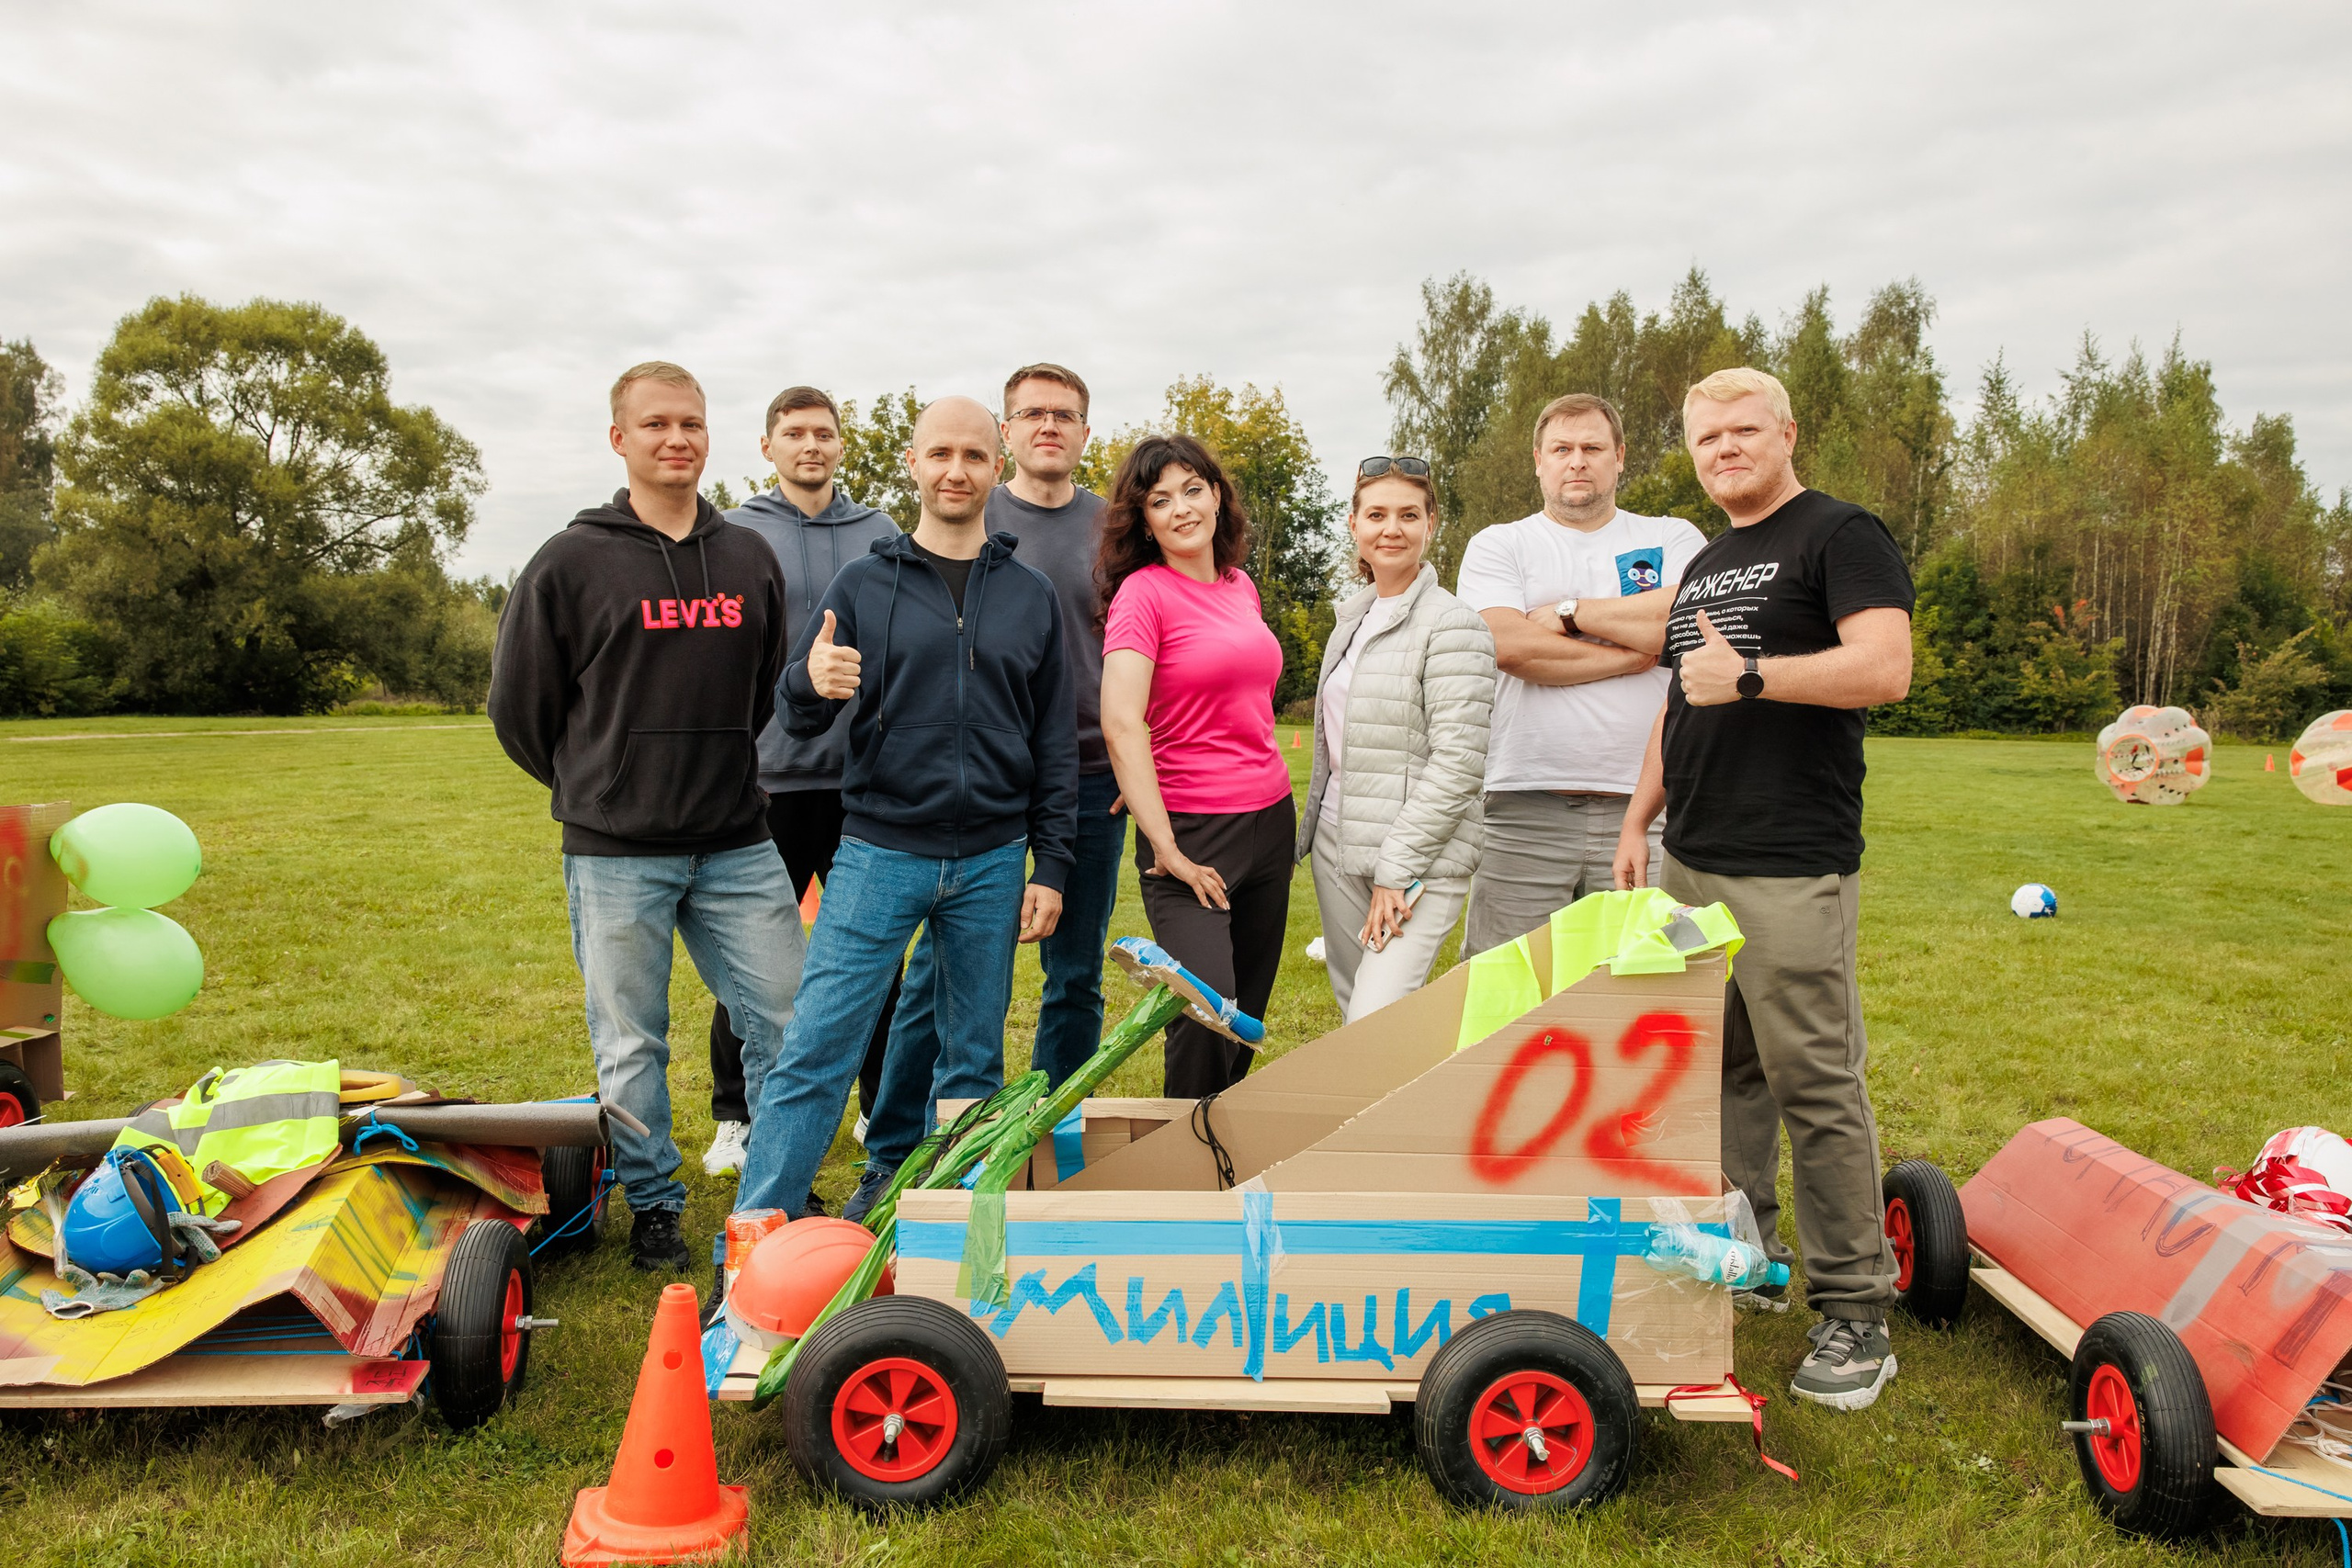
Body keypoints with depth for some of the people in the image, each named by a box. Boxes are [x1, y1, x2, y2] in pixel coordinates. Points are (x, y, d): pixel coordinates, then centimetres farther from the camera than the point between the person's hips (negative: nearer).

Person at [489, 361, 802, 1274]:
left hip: (738, 847, 3)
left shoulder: (751, 559, 9)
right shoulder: (571, 563, -2)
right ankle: (653, 1205, 24)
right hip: (616, 855, -3)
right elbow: (518, 707, 5)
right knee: (632, 1046, 7)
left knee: (785, 1025, 6)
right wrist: (598, 789, 10)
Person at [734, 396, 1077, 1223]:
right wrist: (812, 684, -22)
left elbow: (1056, 744, 9)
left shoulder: (1032, 595, 8)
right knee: (814, 1051, -6)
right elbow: (796, 713, 2)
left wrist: (1050, 867, 4)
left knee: (973, 1058, 12)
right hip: (879, 851, -2)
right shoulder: (864, 582, 3)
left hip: (992, 861, 2)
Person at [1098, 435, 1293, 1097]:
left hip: (1271, 819, 7)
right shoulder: (1143, 591, -8)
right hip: (1193, 828, -7)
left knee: (1248, 1018, 11)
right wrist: (1166, 849, -20)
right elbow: (1121, 724, -18)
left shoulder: (1241, 587, 13)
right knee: (1207, 1017, -14)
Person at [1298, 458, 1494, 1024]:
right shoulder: (1352, 617, 13)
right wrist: (1316, 825, 17)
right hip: (1337, 845, 8)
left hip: (1418, 858, -7)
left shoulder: (1452, 625, -11)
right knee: (1352, 1014, 14)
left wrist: (1396, 869, -18)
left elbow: (1458, 763, -17)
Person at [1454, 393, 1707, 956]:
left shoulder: (1673, 539, 15)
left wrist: (1570, 610, -1)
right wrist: (1634, 654, -3)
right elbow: (1508, 644, -8)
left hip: (1644, 805, 1)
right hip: (1524, 807, -1)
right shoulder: (1497, 546, 11)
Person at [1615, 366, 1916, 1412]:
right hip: (1691, 864, 8)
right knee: (1722, 1070, 12)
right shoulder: (1703, 568, 21)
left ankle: (1856, 1310, 4)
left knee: (1817, 1086, -6)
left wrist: (1748, 674, -16)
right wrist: (1639, 819, 19)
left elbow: (1884, 667, -18)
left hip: (1792, 872, -8)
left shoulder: (1840, 535, -4)